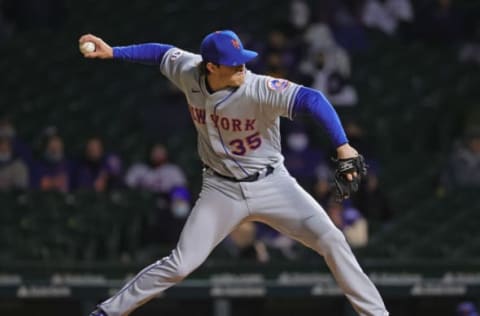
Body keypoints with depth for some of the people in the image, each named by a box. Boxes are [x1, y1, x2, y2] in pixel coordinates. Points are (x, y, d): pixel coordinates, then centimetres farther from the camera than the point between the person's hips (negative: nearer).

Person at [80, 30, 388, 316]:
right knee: (181, 264, -6)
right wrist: (112, 52, 5)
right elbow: (163, 52, 8)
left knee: (331, 240, -16)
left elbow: (312, 98, -38)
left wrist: (342, 145, -50)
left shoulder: (259, 90, -27)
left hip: (271, 184, -2)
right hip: (222, 190, 2)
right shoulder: (189, 73, -13)